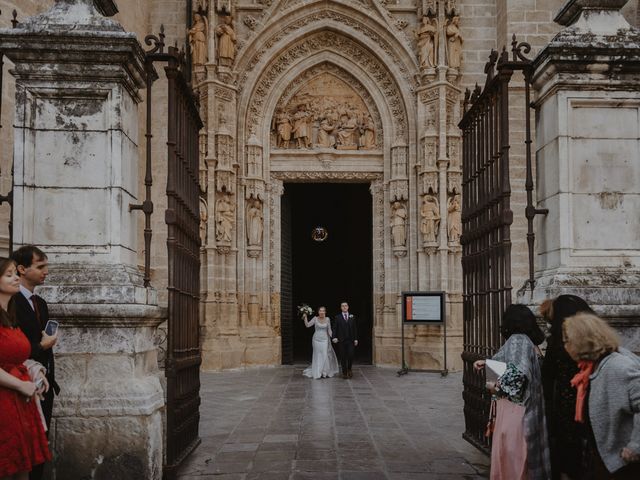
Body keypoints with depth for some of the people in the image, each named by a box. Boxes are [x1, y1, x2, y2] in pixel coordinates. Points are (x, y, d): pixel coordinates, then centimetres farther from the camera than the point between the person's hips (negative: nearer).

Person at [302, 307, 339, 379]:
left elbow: (329, 330, 6)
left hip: (324, 339, 1)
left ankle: (325, 372, 8)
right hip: (316, 339, -1)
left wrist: (332, 337, -3)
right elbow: (307, 325, -5)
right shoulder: (315, 318, -1)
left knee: (325, 355, -5)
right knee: (318, 356, 2)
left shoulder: (327, 319, 3)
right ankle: (318, 373, 10)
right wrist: (305, 318, -17)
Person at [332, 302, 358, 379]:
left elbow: (355, 328, 10)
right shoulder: (337, 317, 6)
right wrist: (334, 337, -14)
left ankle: (349, 369, 16)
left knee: (351, 355, -8)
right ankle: (344, 373, 9)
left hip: (351, 340, 1)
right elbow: (335, 328, 1)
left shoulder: (352, 317, 11)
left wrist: (356, 339, 3)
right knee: (343, 357, 1)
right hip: (341, 340, -1)